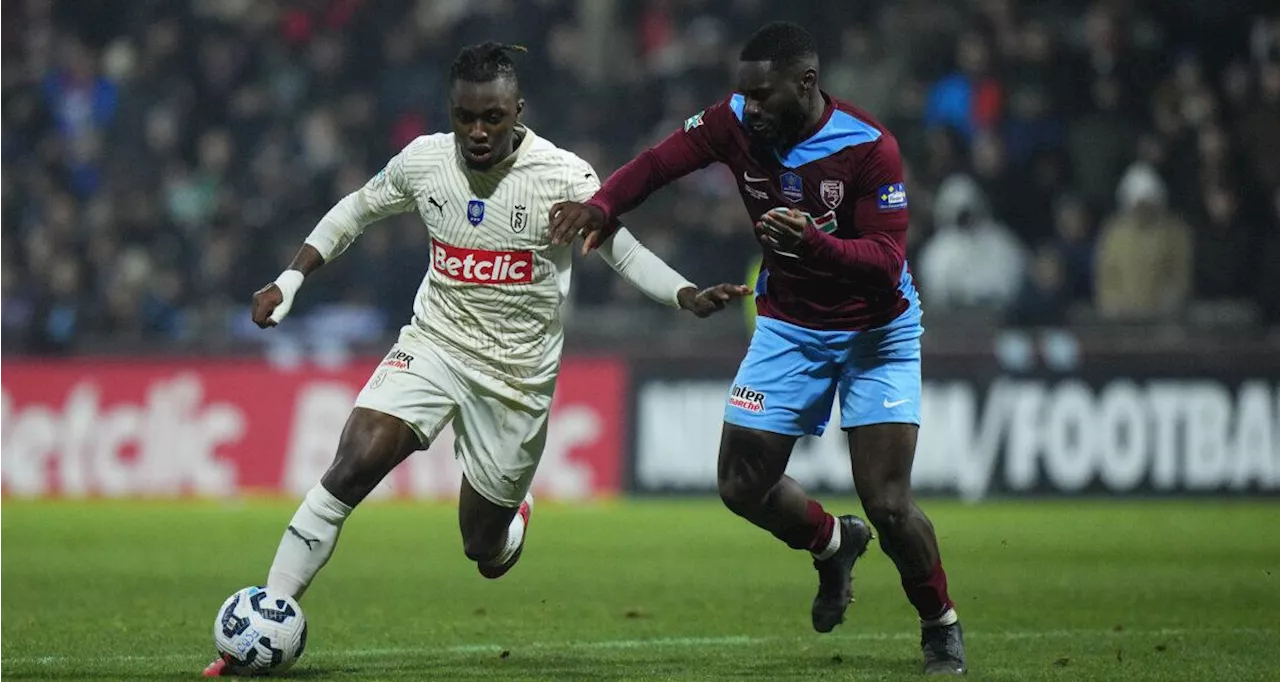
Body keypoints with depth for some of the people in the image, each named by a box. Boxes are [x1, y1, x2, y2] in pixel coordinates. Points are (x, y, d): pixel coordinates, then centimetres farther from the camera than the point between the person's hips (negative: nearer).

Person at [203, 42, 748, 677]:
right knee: (351, 467, -22)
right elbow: (356, 209, 12)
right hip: (432, 345, 2)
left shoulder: (563, 178, -15)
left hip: (517, 376, -1)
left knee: (486, 553, 8)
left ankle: (514, 512, 47)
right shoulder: (423, 161, -5)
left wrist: (691, 298, -22)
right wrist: (290, 279, 4)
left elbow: (625, 252, -5)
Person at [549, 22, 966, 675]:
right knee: (743, 486, -1)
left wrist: (812, 244, -47)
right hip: (788, 324, 5)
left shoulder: (869, 147, -26)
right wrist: (601, 205, -24)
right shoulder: (736, 122, -13)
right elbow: (657, 163, -6)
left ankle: (941, 626, 14)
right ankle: (832, 543, 31)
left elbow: (885, 265, -30)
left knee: (889, 504, -12)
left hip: (875, 331, -5)